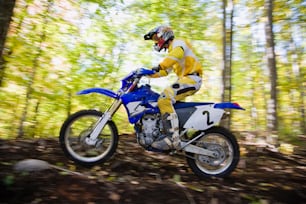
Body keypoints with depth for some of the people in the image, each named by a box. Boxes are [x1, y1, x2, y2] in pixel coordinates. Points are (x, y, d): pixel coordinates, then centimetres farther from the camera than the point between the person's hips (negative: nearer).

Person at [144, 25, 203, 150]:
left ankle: (173, 139, -33)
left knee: (164, 99, -28)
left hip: (191, 78, -10)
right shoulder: (171, 50, 30)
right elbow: (165, 71, 30)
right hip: (185, 79, 10)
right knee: (163, 99, 12)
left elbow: (178, 53, -26)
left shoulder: (177, 43, 0)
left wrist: (160, 66, -38)